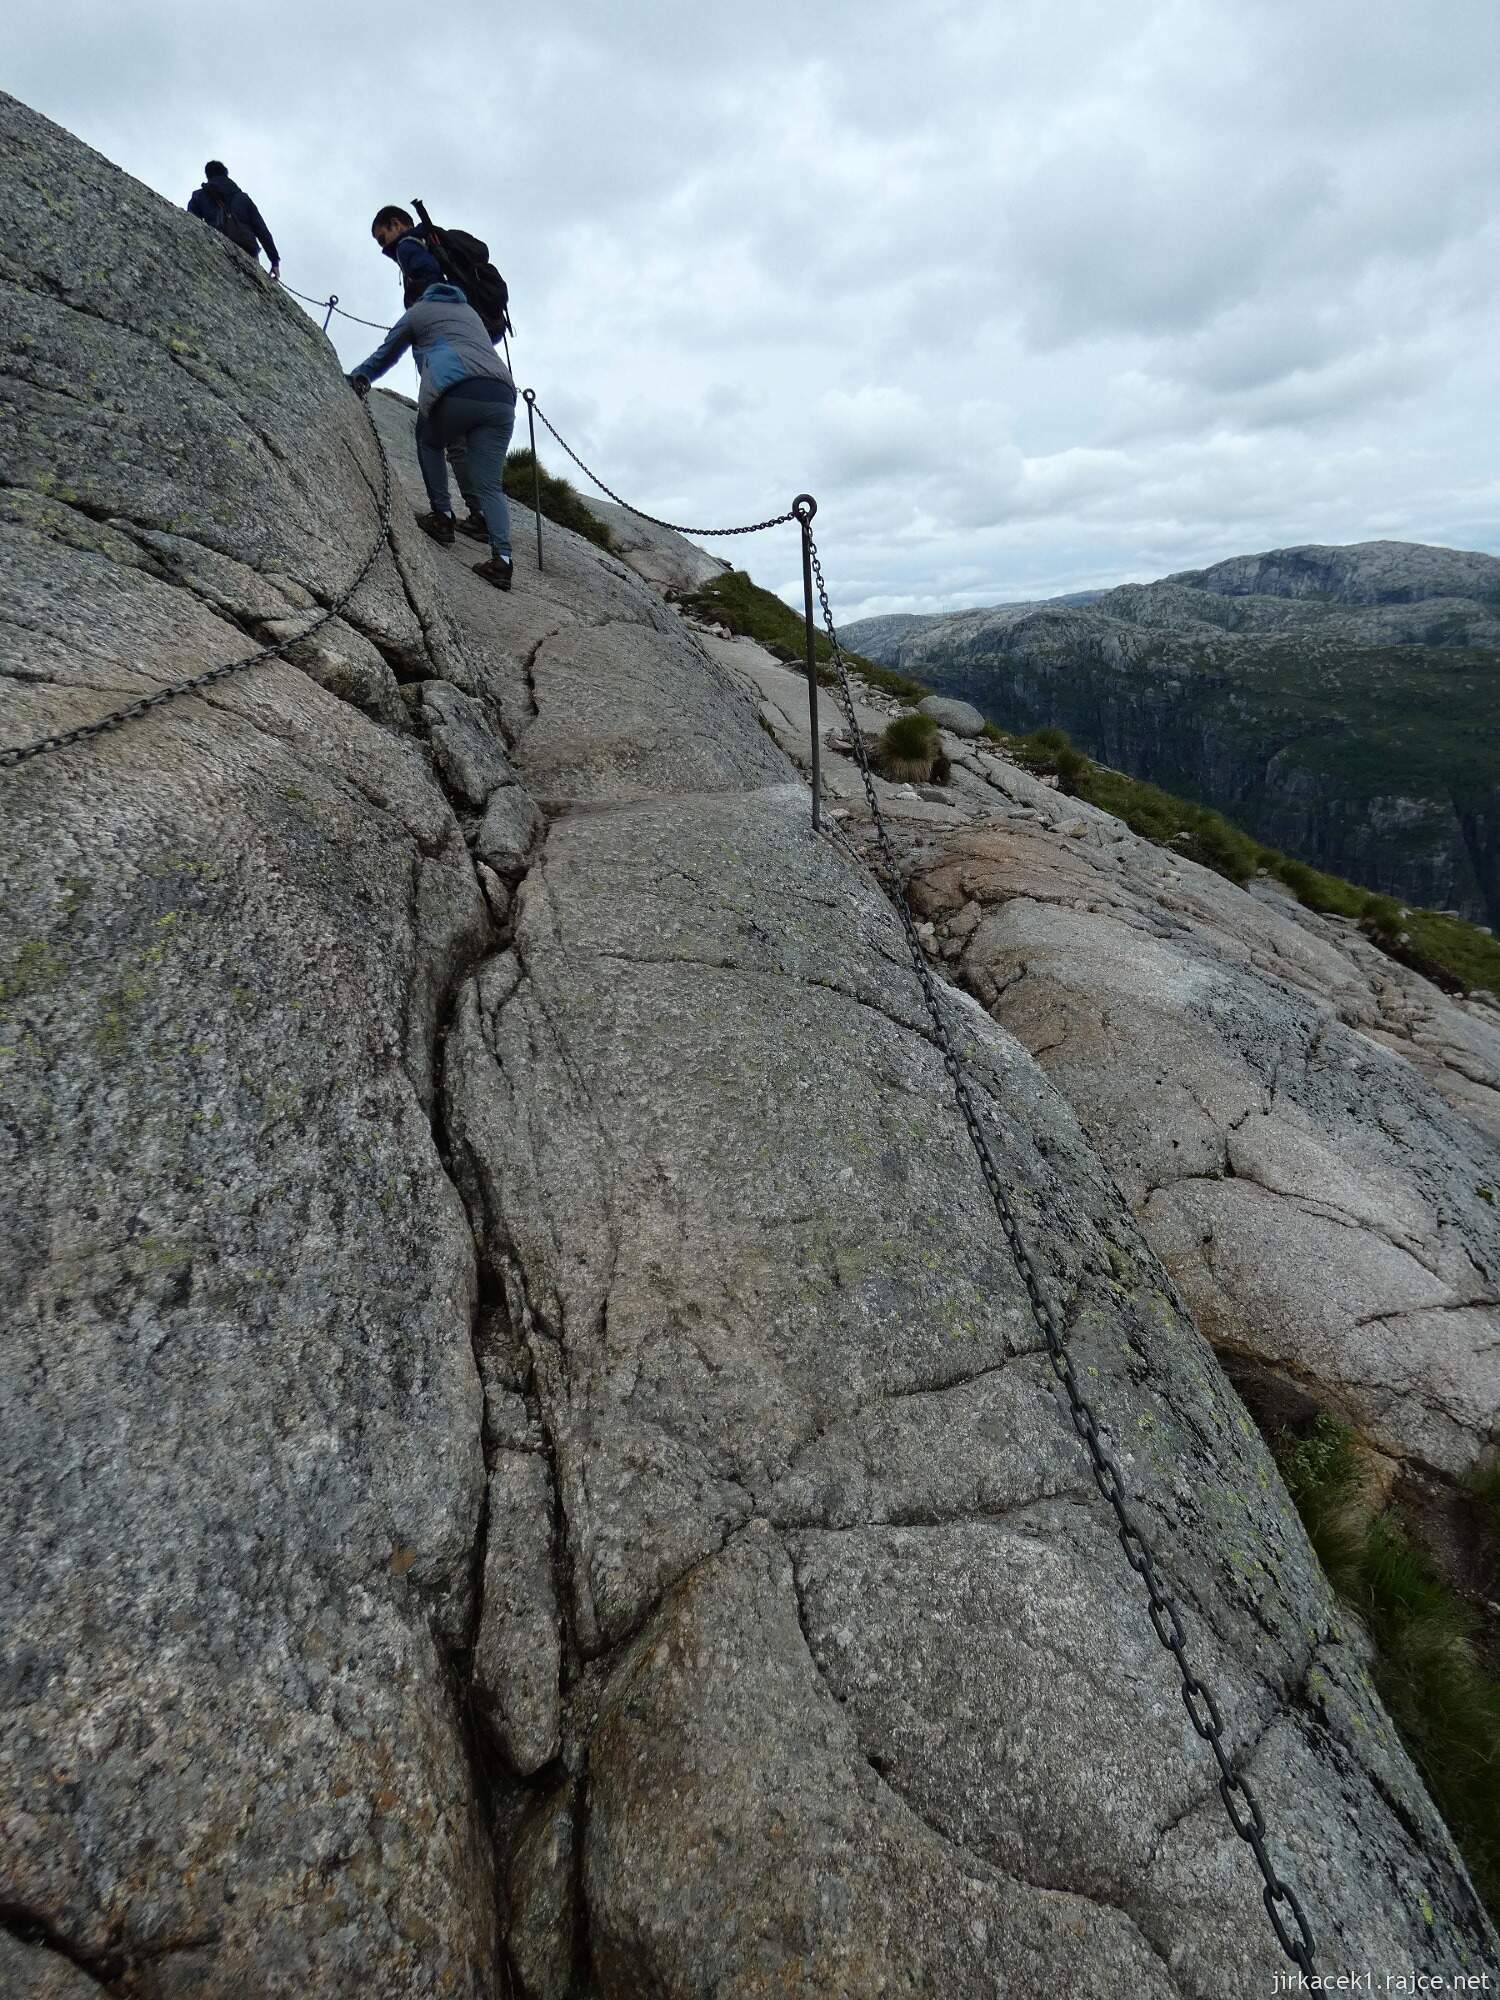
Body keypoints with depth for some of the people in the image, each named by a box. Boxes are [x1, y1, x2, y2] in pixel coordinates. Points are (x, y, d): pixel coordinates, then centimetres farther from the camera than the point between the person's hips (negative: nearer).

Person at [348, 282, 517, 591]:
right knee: (490, 485, 0)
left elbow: (385, 355, 35)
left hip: (457, 391, -3)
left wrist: (357, 377, 50)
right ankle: (502, 557, -19)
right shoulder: (470, 311, 37)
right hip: (502, 397, 3)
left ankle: (443, 517, 11)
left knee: (429, 442, 25)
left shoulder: (418, 311, 25)